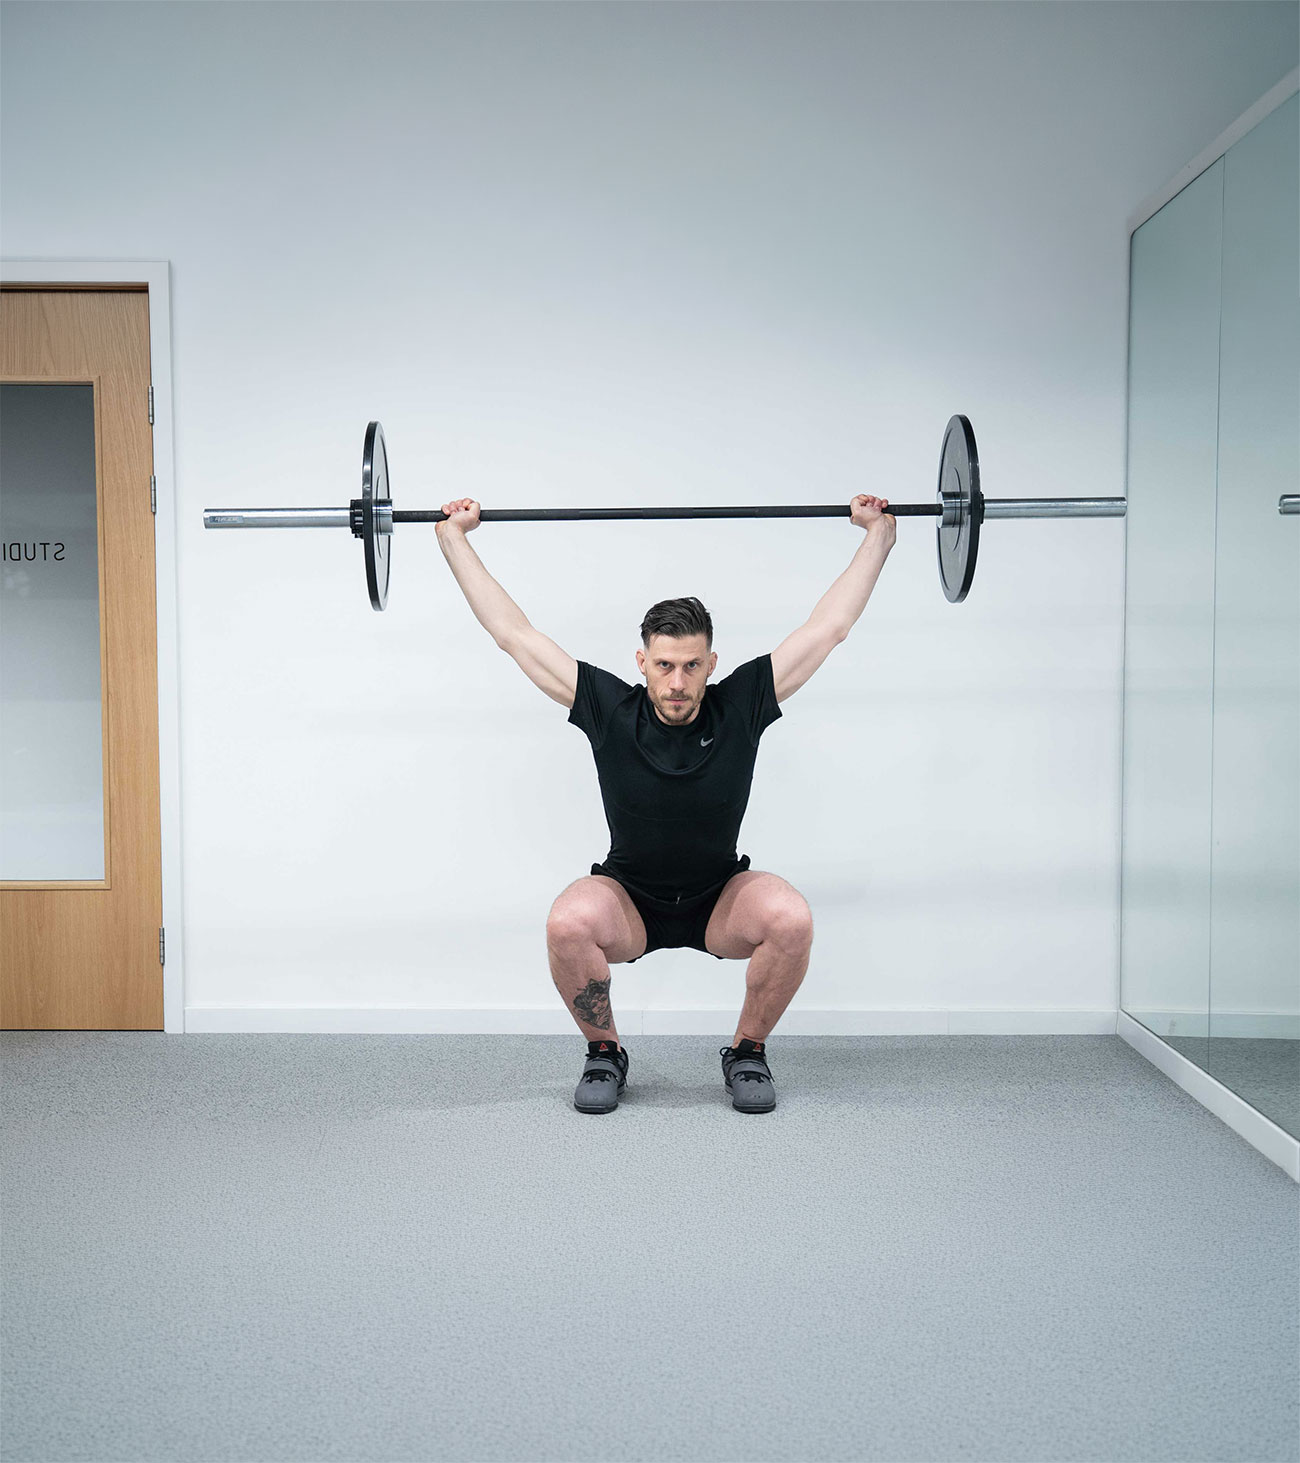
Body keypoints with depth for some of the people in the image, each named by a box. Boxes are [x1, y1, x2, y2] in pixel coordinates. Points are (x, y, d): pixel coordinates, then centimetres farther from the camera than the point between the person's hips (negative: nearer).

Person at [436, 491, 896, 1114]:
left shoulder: (741, 706, -16)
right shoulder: (610, 711, -17)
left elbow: (829, 624, -11)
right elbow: (514, 632, -13)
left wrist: (878, 532, -7)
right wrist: (453, 537, -10)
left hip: (721, 900, 1)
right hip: (628, 902, 0)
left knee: (791, 918, -31)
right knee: (568, 924, -34)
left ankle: (747, 1053, -4)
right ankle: (604, 1054, -5)